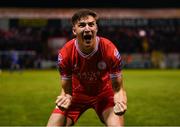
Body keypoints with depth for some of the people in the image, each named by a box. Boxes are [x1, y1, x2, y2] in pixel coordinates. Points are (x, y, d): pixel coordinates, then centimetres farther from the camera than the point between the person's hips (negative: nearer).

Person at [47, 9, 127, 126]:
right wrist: (65, 98, -39)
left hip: (104, 94, -1)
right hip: (77, 94, 1)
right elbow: (66, 90, -15)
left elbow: (118, 88, -21)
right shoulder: (65, 54, -24)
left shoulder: (110, 50, -27)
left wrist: (120, 102, -43)